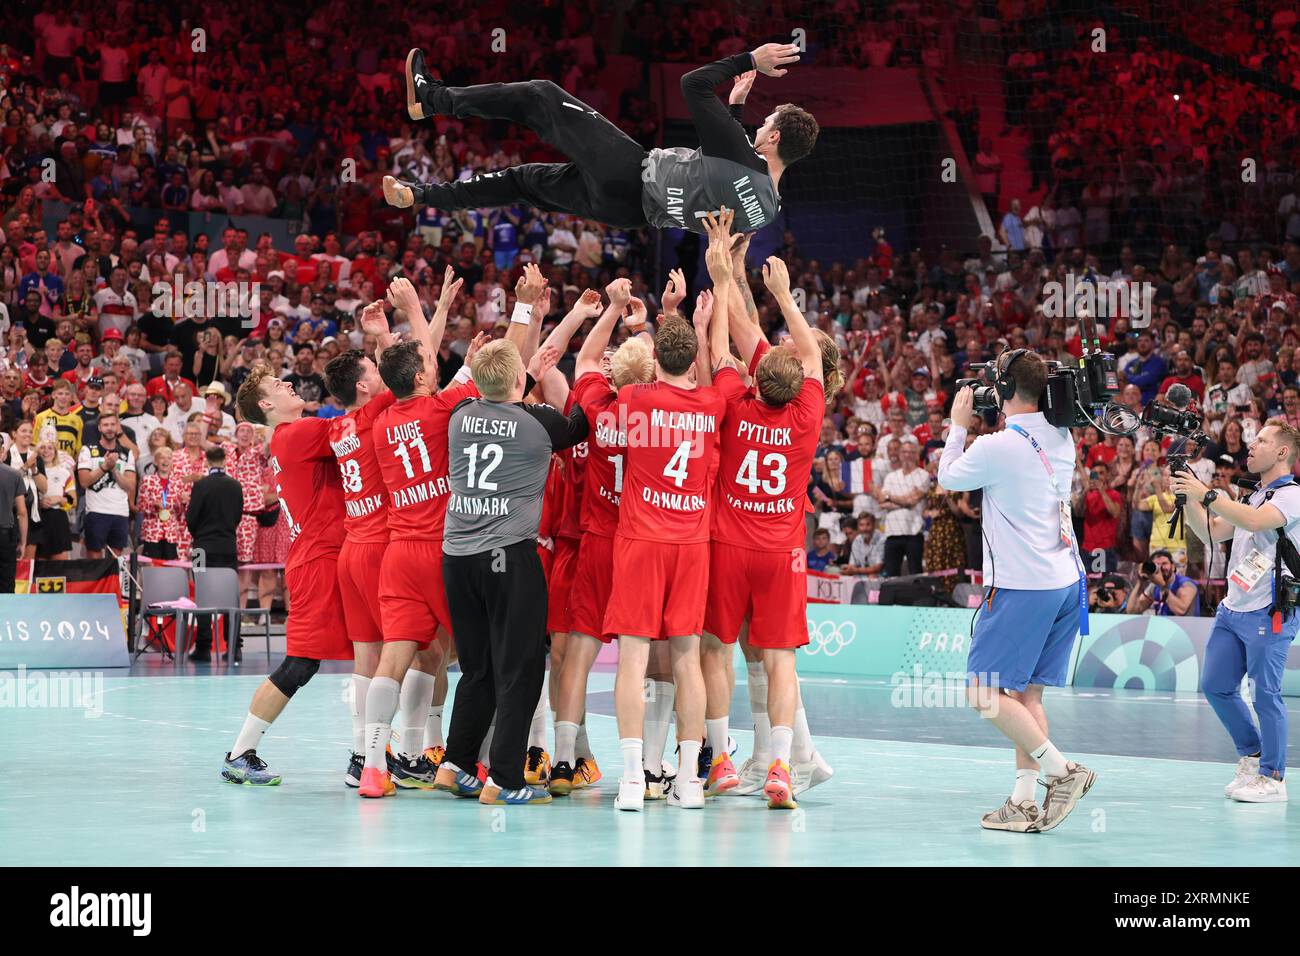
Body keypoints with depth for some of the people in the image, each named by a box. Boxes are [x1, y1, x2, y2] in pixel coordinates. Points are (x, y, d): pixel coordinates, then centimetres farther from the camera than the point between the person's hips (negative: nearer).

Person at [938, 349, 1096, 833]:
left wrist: (959, 424, 14)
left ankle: (1061, 770, -7)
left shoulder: (997, 447, -16)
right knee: (1027, 693, 9)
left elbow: (948, 477, 3)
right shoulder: (1062, 439, 6)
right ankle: (1025, 802, 6)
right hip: (1066, 581, 8)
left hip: (1022, 588, -8)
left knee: (984, 691, -2)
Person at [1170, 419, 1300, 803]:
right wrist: (1188, 498, 5)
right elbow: (1211, 532, 19)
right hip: (1233, 609, 9)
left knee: (1265, 694, -6)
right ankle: (1252, 756, 24)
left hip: (1269, 613, -9)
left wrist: (1206, 494, -22)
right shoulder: (1253, 498, 20)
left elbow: (1254, 521, -26)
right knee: (1216, 686, 9)